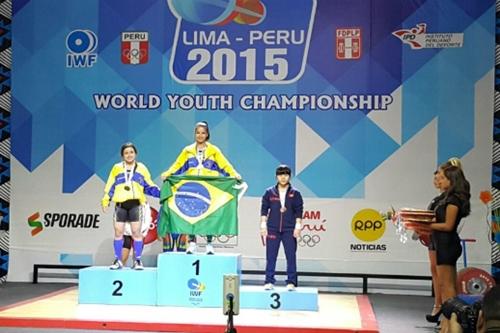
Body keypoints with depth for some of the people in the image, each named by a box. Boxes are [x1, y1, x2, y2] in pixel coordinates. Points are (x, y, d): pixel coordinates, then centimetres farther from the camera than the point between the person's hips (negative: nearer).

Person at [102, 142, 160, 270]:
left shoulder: (141, 168, 13)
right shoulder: (117, 168, 14)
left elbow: (149, 186, 13)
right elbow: (110, 187, 13)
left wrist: (160, 193, 0)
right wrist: (105, 201, 6)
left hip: (135, 204, -1)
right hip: (120, 204, 1)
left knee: (136, 232, -4)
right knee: (118, 232, 1)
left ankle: (137, 260, 5)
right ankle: (118, 260, 10)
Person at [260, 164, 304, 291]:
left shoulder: (295, 193, 3)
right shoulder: (269, 192, 4)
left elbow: (299, 211, 2)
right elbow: (264, 209, 5)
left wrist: (298, 227, -5)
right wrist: (263, 225, -1)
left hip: (289, 230, 0)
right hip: (272, 229, 1)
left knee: (291, 256, 1)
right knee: (270, 257, 3)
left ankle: (291, 282, 8)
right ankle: (269, 281, 10)